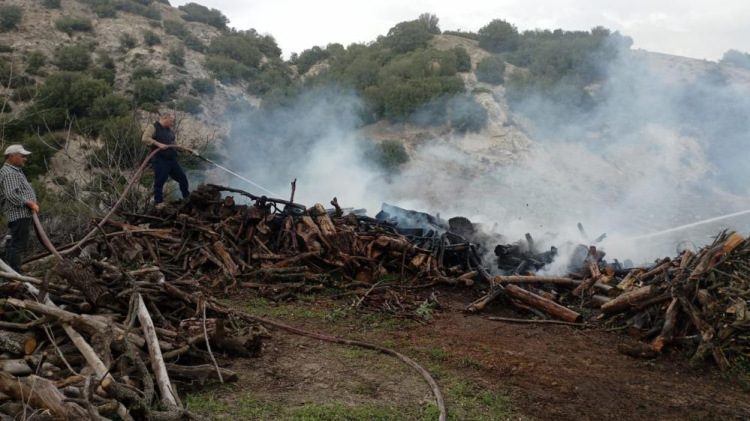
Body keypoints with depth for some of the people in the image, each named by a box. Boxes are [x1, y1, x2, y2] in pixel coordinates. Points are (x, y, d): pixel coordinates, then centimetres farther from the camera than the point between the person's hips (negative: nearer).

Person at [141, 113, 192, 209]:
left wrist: (184, 149, 17)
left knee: (182, 178, 12)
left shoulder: (169, 130, 20)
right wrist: (158, 144, -27)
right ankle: (159, 202, 7)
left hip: (172, 159, 8)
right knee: (159, 181, -3)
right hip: (160, 160, -8)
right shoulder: (153, 127, -5)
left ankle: (187, 198, 25)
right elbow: (145, 138, -19)